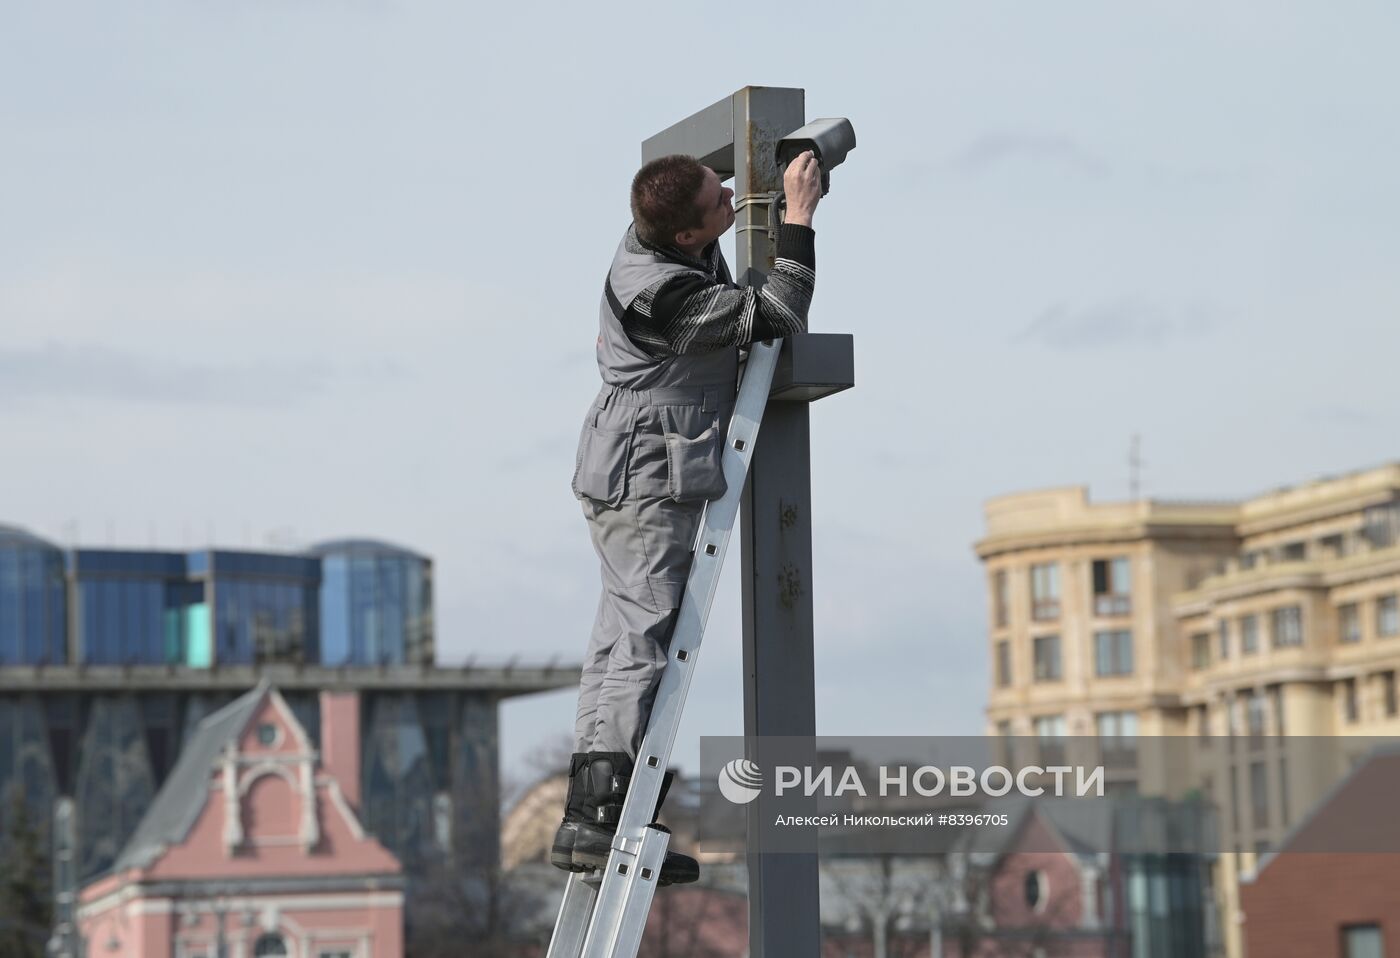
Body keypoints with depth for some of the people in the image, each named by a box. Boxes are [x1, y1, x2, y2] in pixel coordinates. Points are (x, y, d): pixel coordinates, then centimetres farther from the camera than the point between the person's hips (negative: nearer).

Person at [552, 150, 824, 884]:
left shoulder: (652, 238, 3)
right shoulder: (664, 293, -25)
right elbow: (775, 318, -22)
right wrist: (799, 219, -15)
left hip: (630, 480, 10)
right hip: (647, 483, -10)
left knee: (621, 644, 9)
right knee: (643, 642, -12)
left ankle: (586, 816, 10)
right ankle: (600, 818, -16)